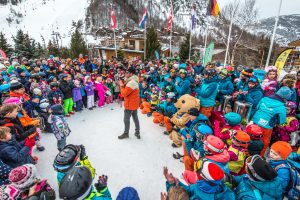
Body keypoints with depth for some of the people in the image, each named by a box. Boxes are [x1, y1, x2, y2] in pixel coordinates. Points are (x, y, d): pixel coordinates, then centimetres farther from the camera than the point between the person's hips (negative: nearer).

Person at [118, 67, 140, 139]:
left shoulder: (131, 83, -24)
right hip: (134, 103, 10)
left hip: (130, 104, -10)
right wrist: (123, 84, -1)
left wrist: (121, 85, -12)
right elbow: (127, 90, 13)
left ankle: (126, 133, 18)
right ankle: (137, 132, 26)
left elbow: (124, 93, -25)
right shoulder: (134, 81, 11)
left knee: (126, 119, 4)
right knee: (135, 118, 16)